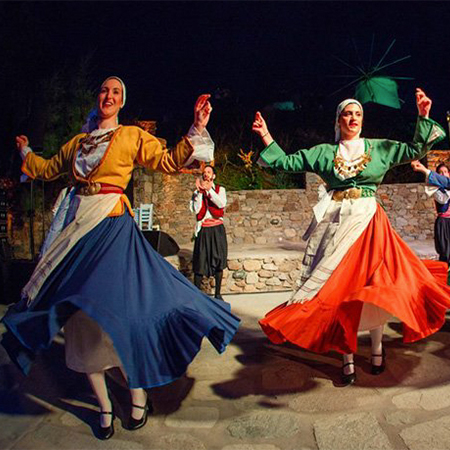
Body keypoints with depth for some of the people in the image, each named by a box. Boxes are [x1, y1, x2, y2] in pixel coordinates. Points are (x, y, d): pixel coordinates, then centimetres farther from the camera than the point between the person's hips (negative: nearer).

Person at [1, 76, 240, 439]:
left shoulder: (133, 137, 7)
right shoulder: (77, 142, 18)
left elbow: (170, 162, -2)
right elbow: (48, 169, 31)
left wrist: (197, 130, -10)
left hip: (113, 228, -4)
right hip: (77, 226, 5)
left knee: (118, 307, -9)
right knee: (81, 318, 5)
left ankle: (139, 400, 12)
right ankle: (105, 409, 19)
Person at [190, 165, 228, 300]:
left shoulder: (220, 189, 7)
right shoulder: (197, 192, 8)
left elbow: (222, 204, -13)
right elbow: (195, 209, -7)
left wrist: (208, 189, -16)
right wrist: (199, 191, -10)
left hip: (217, 229, 0)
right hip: (203, 229, 0)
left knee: (218, 260, 3)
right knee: (200, 262, -2)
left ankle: (217, 294, 14)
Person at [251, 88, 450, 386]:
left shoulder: (380, 148, 12)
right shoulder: (324, 153, 11)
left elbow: (417, 149, 8)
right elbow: (286, 162, 10)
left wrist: (424, 117, -1)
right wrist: (267, 137, 5)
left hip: (368, 222, 0)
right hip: (336, 223, 0)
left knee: (372, 287, -2)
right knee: (339, 288, -1)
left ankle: (377, 348, 20)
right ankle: (348, 359, 9)